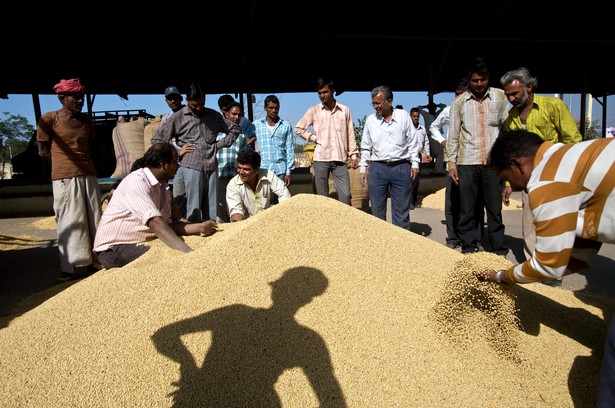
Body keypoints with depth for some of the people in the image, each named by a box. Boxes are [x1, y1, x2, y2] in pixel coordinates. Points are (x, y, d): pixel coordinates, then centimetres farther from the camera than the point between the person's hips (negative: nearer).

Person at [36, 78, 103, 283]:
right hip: (64, 178, -5)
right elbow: (43, 151, 1)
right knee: (71, 223, -3)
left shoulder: (86, 120, 11)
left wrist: (80, 162, 9)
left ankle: (93, 262, 18)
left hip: (88, 175, 5)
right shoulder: (49, 119, -2)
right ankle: (73, 268, 5)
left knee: (94, 220, 7)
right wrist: (65, 164, 5)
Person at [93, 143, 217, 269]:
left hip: (142, 243, 8)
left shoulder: (163, 187, 7)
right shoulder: (137, 181, -20)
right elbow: (156, 223, -32)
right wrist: (187, 252, -39)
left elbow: (167, 223, 0)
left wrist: (199, 227, -14)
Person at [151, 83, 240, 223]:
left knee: (212, 210, 6)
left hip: (212, 167, 3)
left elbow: (234, 129, 22)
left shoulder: (214, 115, 12)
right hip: (192, 167, -3)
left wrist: (220, 144, 9)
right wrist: (177, 153, -3)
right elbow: (157, 139, 5)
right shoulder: (178, 117, 3)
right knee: (194, 210, -4)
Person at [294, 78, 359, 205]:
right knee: (322, 196, 6)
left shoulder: (345, 110, 6)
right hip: (320, 158, 0)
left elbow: (350, 134, 9)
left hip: (340, 159, 0)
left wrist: (353, 154, 6)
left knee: (345, 194, -2)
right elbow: (298, 128, 11)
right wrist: (314, 138, 1)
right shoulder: (314, 111, 4)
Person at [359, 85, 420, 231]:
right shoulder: (371, 120, 6)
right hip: (377, 168, 1)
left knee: (401, 211, 4)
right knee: (377, 209, 5)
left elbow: (412, 142, 7)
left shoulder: (404, 116, 4)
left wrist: (414, 163, 1)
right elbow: (366, 147, 10)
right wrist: (362, 168, 6)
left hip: (401, 168, -1)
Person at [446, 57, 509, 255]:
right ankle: (469, 250, 16)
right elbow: (453, 135, 7)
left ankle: (499, 251, 14)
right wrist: (451, 163, 0)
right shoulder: (459, 102, 7)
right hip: (467, 164, 0)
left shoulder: (500, 97, 7)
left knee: (495, 209, 5)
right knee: (467, 211, 5)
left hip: (493, 163, 0)